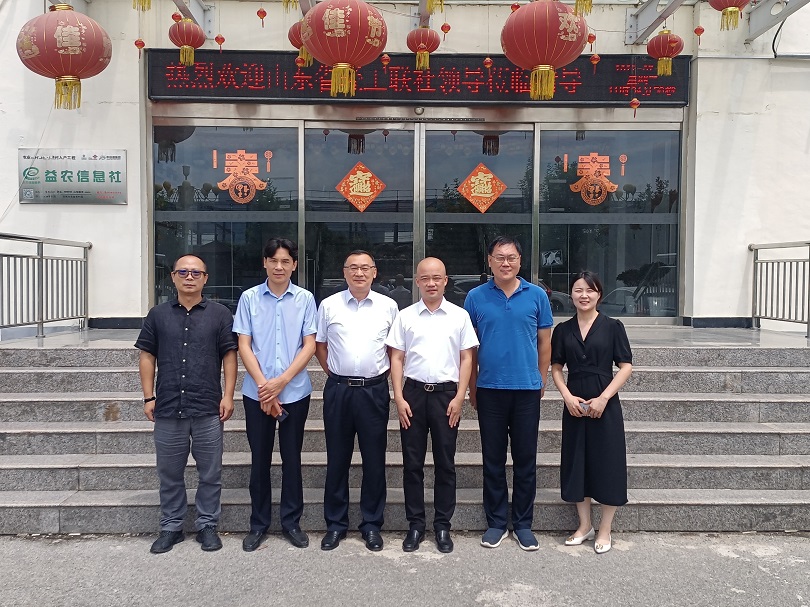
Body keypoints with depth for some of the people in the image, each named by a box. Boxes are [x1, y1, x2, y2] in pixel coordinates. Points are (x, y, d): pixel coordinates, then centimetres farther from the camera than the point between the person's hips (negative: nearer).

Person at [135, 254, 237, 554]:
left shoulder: (220, 314, 2)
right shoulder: (158, 314, 7)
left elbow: (229, 355, 1)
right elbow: (147, 356, 8)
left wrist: (228, 395, -6)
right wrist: (148, 397, 3)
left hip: (208, 409, -1)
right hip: (167, 408, 2)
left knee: (210, 473, 8)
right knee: (169, 473, 13)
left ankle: (207, 525, 23)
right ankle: (171, 527, 27)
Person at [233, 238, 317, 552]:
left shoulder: (305, 299, -1)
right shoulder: (249, 298, 0)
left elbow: (309, 345, -3)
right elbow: (244, 346, -2)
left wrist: (281, 381, -12)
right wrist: (263, 386, -11)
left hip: (295, 392, 0)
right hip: (257, 392, 0)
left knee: (291, 458, 10)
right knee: (260, 459, 10)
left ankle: (291, 522, 24)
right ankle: (258, 524, 24)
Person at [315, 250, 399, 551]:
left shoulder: (388, 306, 4)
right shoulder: (329, 305, 3)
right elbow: (319, 345, 13)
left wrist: (383, 374, 6)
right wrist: (335, 373, 7)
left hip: (375, 389, 0)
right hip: (338, 389, 0)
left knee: (374, 459, 6)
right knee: (337, 459, 8)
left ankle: (372, 524, 20)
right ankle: (335, 523, 22)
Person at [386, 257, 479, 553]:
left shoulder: (459, 316, 4)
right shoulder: (405, 316, 5)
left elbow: (466, 358, 3)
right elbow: (397, 358, 4)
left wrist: (459, 397, -5)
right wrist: (399, 398, -3)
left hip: (446, 393, 0)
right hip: (413, 392, 1)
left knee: (445, 463, 6)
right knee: (412, 462, 7)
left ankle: (442, 526, 19)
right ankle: (415, 525, 19)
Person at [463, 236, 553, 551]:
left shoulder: (536, 295, 1)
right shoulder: (476, 297, 0)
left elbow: (545, 342, 7)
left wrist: (541, 384, 8)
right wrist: (472, 388, 5)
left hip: (527, 389, 0)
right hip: (489, 390, 0)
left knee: (525, 459, 8)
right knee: (493, 460, 9)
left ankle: (523, 524, 23)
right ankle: (496, 523, 23)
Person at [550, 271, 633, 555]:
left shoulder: (612, 327, -3)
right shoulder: (563, 330, 5)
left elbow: (626, 366, -5)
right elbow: (556, 368, 8)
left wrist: (603, 398, -14)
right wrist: (568, 396, -8)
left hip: (605, 404, -3)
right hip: (574, 404, 3)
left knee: (607, 462, 2)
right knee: (577, 460, 9)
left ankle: (605, 530, 18)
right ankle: (584, 525, 26)